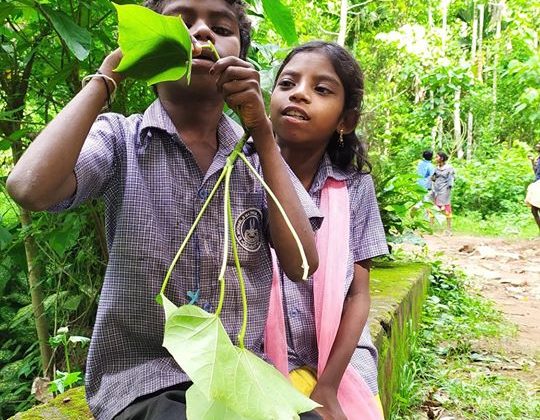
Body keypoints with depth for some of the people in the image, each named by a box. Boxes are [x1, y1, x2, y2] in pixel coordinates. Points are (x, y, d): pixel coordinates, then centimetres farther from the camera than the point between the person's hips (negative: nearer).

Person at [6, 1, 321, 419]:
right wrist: (107, 76, -12)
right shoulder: (119, 138, -2)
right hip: (143, 382, -3)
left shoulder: (257, 150, 5)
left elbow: (301, 265, -7)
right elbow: (30, 189, -22)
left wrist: (262, 131, -9)